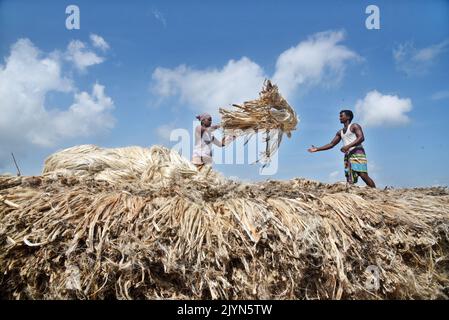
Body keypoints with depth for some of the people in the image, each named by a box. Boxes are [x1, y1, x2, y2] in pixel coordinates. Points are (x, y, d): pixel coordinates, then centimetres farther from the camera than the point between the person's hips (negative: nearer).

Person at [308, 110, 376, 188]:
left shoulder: (354, 126, 3)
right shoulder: (340, 132, 24)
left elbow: (361, 138, -12)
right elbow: (331, 144, 24)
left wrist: (348, 146, -23)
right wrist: (317, 149, 17)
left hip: (357, 153, -7)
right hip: (348, 155, 7)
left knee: (363, 175, -19)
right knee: (349, 180, -1)